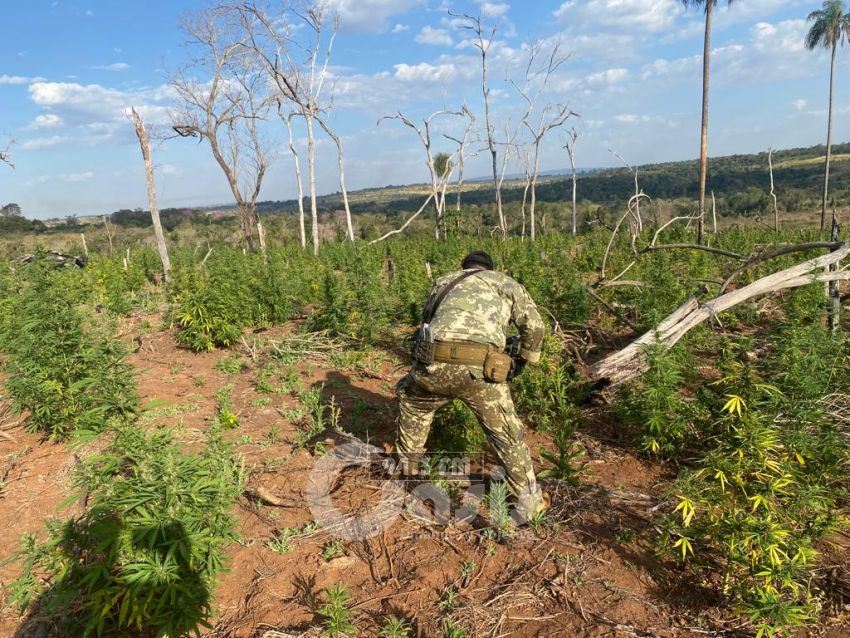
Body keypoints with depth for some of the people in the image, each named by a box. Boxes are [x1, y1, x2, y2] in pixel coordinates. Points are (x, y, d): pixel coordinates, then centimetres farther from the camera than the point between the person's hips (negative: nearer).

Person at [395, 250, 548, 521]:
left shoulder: (443, 281, 32)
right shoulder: (505, 283, 24)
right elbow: (534, 325, 18)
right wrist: (524, 359, 35)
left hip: (434, 363, 3)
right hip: (480, 368, -2)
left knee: (412, 401, 34)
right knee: (506, 434, 16)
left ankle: (407, 467, 47)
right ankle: (530, 502, 24)